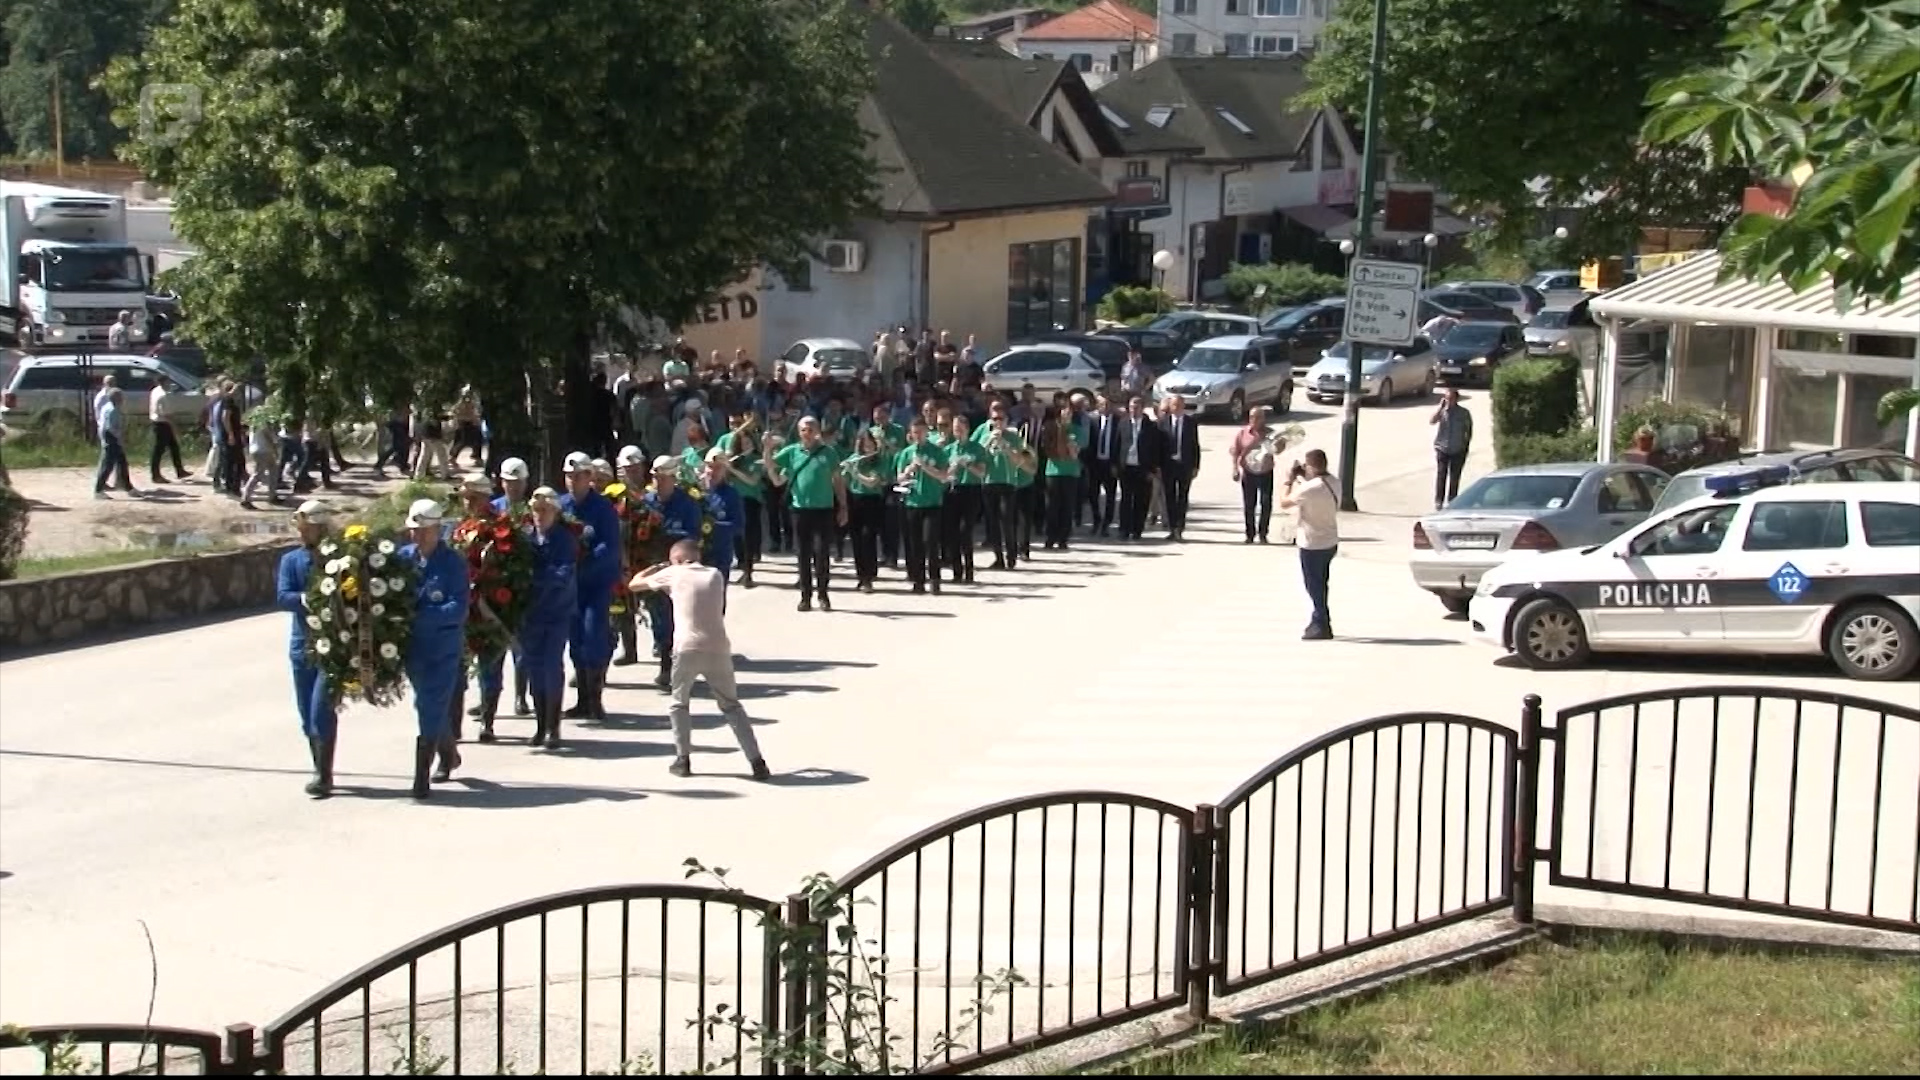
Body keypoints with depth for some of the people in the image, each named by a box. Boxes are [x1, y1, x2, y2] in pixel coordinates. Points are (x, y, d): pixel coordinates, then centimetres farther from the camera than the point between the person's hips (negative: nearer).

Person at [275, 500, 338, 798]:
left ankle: (324, 775, -5)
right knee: (307, 715, 9)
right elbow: (282, 597, -7)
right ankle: (321, 771, 22)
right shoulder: (291, 560, 7)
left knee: (321, 711, -12)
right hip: (303, 645, 4)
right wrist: (307, 599, -25)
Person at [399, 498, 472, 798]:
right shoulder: (403, 557, 2)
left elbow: (458, 610, -17)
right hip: (413, 646, 5)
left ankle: (421, 778, -4)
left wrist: (418, 615, -24)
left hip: (444, 648, -5)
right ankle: (449, 755, 41)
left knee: (431, 712, -7)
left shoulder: (453, 563, -11)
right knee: (429, 706, 19)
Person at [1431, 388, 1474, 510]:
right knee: (1440, 476, -6)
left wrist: (1467, 445, 6)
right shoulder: (1441, 411, -2)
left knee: (1454, 477, 5)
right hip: (1441, 449, -1)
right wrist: (1441, 406, -20)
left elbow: (1469, 430, 11)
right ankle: (1438, 502, -1)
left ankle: (1451, 502, 14)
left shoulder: (1464, 413, 1)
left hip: (1458, 451, 1)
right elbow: (1432, 421, -20)